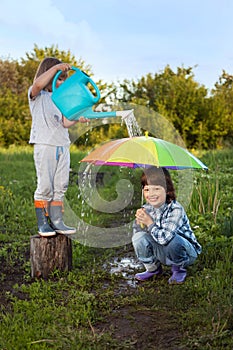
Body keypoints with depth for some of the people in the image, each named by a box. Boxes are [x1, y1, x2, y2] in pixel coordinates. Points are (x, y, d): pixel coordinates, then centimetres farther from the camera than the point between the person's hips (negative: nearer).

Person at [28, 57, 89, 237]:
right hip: (45, 146, -7)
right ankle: (43, 224, 6)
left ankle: (57, 222, 15)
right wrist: (56, 67, -22)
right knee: (45, 186, -4)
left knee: (60, 186, 7)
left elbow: (64, 122, 14)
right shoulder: (36, 94, 1)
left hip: (63, 146, 7)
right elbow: (39, 84, -25)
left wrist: (77, 118, -3)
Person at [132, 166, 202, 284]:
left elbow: (165, 238, -38)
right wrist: (139, 222, -24)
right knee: (139, 238, -18)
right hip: (163, 254, 5)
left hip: (186, 252, -5)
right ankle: (153, 268, 8)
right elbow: (135, 233, -5)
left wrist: (149, 223, -28)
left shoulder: (176, 209, -27)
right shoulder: (146, 209, -8)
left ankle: (179, 269, -3)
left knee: (172, 240, -37)